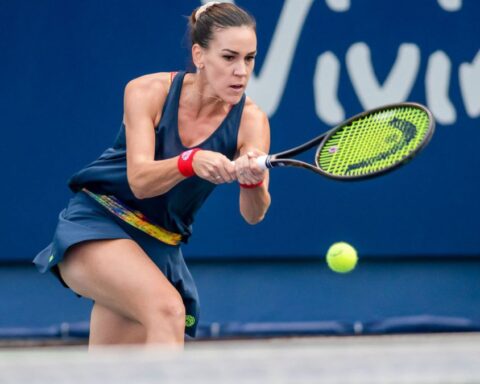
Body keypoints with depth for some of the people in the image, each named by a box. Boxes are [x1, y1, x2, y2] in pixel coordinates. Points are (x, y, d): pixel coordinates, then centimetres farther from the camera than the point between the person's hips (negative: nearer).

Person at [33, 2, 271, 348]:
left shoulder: (250, 121, -9)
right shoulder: (148, 92, -13)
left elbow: (253, 214, -21)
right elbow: (140, 180, -25)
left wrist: (252, 180, -44)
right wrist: (191, 161, -44)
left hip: (160, 248, 4)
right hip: (94, 228, -4)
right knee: (167, 309, -30)